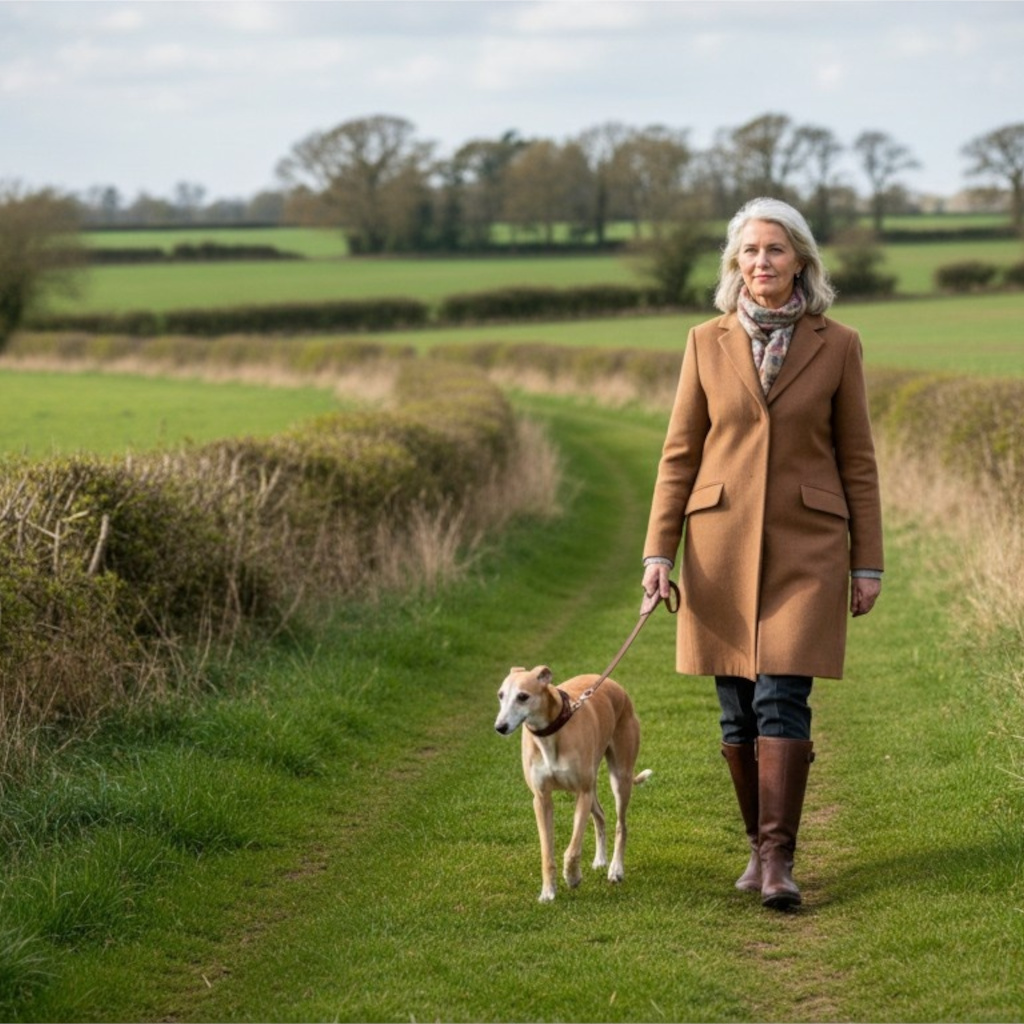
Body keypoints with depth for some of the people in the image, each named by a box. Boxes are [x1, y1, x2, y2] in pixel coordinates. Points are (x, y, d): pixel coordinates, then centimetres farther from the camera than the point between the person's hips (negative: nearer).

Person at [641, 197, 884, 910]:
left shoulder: (837, 346, 2)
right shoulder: (707, 343, 5)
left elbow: (857, 460, 5)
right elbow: (679, 454, 6)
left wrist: (868, 562, 2)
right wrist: (659, 552, -1)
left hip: (806, 545, -2)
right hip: (722, 543, 2)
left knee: (782, 698, -12)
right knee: (738, 709, 5)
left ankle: (778, 860, -10)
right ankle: (759, 844, 20)